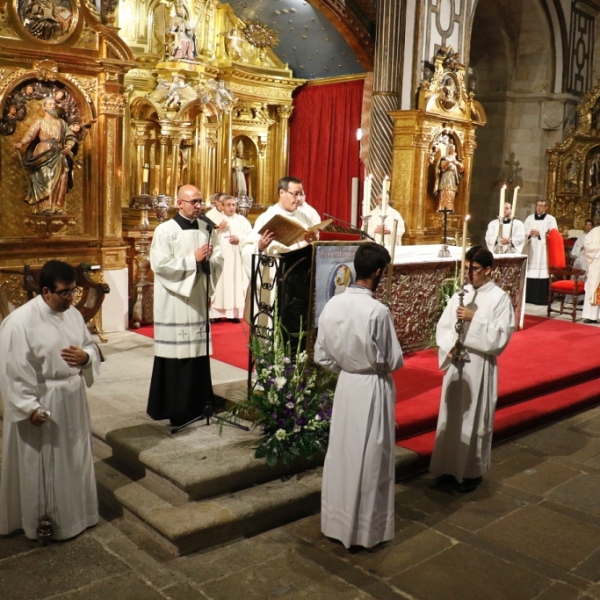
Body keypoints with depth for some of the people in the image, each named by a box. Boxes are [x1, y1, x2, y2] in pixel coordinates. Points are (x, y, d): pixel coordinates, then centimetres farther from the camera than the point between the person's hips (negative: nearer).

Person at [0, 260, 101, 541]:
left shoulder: (73, 314, 1)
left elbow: (91, 346, 11)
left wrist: (85, 357, -12)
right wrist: (30, 407, -20)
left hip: (73, 401, 7)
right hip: (41, 406, -7)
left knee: (74, 461, 19)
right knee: (42, 468, 8)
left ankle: (74, 513, 38)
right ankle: (43, 522, 27)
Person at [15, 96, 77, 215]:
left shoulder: (61, 122, 21)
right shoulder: (39, 122, 11)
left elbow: (70, 137, 12)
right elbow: (30, 134, -4)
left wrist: (69, 146, -11)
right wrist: (21, 143, -24)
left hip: (58, 155, 3)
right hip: (43, 154, -3)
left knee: (57, 181, -7)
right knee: (45, 181, -12)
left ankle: (56, 207, -5)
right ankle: (45, 208, -15)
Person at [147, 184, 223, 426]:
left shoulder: (206, 228, 8)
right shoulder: (165, 230, -7)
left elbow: (219, 260, 9)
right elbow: (160, 264, -16)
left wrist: (209, 259, -14)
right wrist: (193, 259, -16)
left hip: (198, 298, 5)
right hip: (175, 301, -5)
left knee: (198, 350, 8)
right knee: (176, 353, -2)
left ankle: (196, 403, 20)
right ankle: (174, 407, 9)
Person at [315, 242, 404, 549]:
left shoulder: (332, 305, -6)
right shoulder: (377, 311, -22)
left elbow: (321, 356, 1)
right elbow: (394, 361, -15)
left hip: (345, 385, 6)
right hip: (372, 389, -5)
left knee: (340, 454, 17)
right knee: (369, 460, 8)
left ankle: (336, 522, 31)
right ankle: (365, 530, 21)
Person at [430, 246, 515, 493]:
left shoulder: (500, 298, -8)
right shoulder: (460, 294, 6)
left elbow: (501, 335, -15)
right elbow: (443, 327, 6)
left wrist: (474, 319, -22)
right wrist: (450, 347, -11)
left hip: (480, 367, -5)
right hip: (455, 364, 5)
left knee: (475, 419, 5)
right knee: (451, 416, 12)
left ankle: (472, 471, 21)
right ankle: (450, 468, 26)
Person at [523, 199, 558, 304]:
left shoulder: (551, 219, 4)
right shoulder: (529, 218, 14)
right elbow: (524, 233, 10)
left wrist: (540, 234, -15)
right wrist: (529, 233, -12)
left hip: (544, 252, -3)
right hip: (531, 251, 3)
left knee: (542, 274, -9)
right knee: (530, 274, -2)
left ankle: (542, 298, -6)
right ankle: (529, 297, 5)